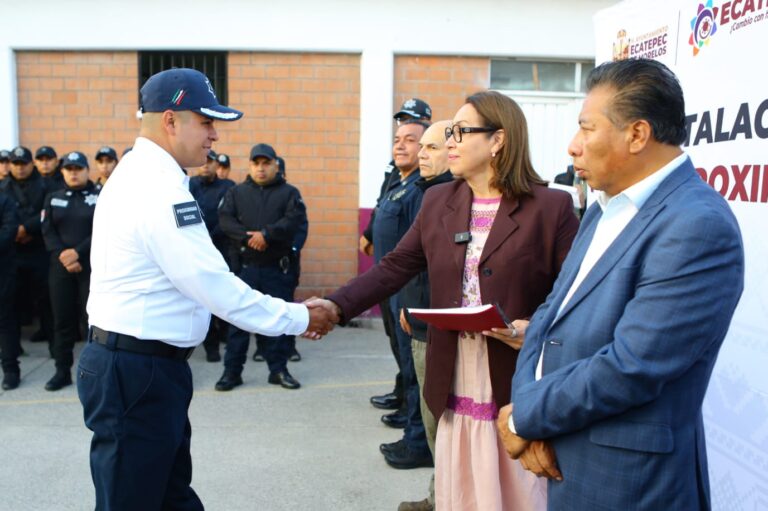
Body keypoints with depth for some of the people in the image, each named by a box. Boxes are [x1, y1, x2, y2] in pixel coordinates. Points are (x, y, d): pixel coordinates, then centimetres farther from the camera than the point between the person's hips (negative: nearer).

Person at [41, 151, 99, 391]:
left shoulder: (100, 197, 3)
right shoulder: (53, 199, 13)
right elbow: (48, 232, 5)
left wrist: (78, 252, -15)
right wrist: (62, 256, -10)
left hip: (93, 266, -3)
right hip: (60, 267, 3)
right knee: (62, 319, 6)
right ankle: (62, 371, 16)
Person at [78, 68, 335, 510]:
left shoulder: (139, 175, 11)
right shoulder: (160, 189, -22)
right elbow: (215, 286, -23)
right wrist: (299, 319, -13)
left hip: (133, 361, 10)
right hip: (137, 371, -10)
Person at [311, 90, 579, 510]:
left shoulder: (550, 207, -7)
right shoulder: (437, 202, 7)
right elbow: (395, 267, 3)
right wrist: (337, 304, -9)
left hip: (519, 389, -4)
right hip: (455, 391, 4)